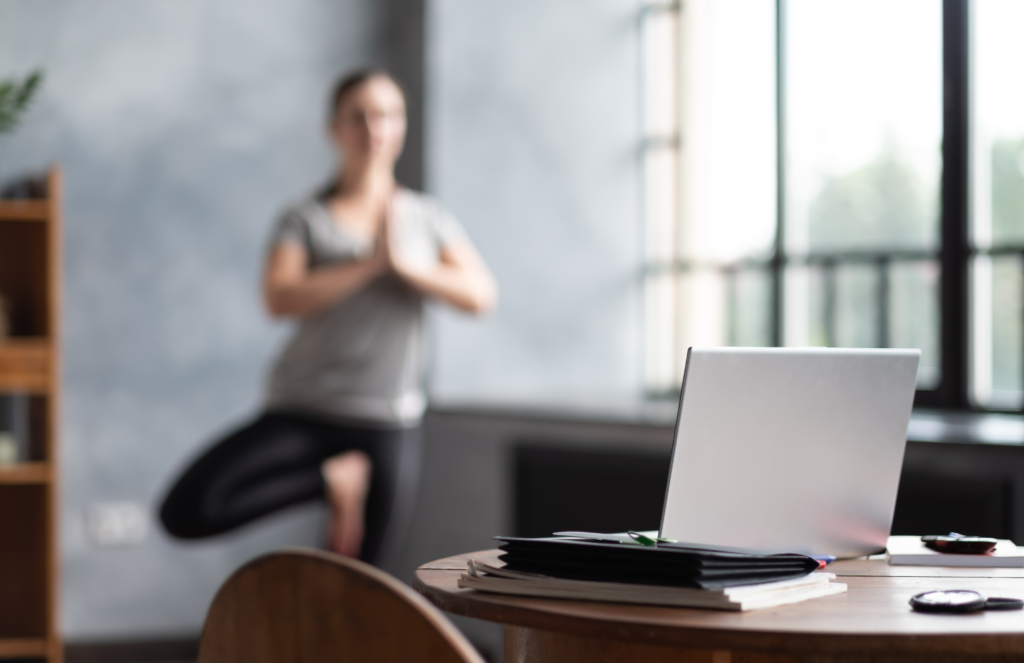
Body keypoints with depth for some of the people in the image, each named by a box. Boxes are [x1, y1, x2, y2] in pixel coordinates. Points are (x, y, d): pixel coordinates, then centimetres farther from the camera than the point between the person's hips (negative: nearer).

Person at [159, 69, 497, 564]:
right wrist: (369, 264, -18)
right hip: (302, 412, -1)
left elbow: (481, 295, -2)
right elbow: (280, 298, -13)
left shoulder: (428, 218, 11)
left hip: (388, 424, 1)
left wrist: (404, 263, -13)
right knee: (186, 512, -20)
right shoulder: (306, 220, 4)